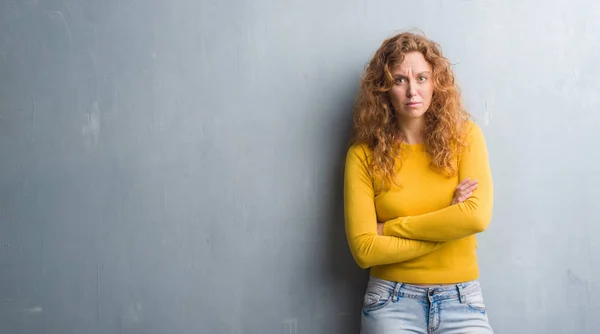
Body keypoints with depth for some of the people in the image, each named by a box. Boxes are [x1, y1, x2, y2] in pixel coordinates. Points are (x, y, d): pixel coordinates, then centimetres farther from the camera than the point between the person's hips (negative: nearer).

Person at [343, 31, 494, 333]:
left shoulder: (464, 135, 1)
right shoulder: (363, 154, -2)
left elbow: (478, 216, -12)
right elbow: (364, 250, -8)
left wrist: (391, 228, -8)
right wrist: (448, 226, -9)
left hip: (461, 299, 1)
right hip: (391, 300, -1)